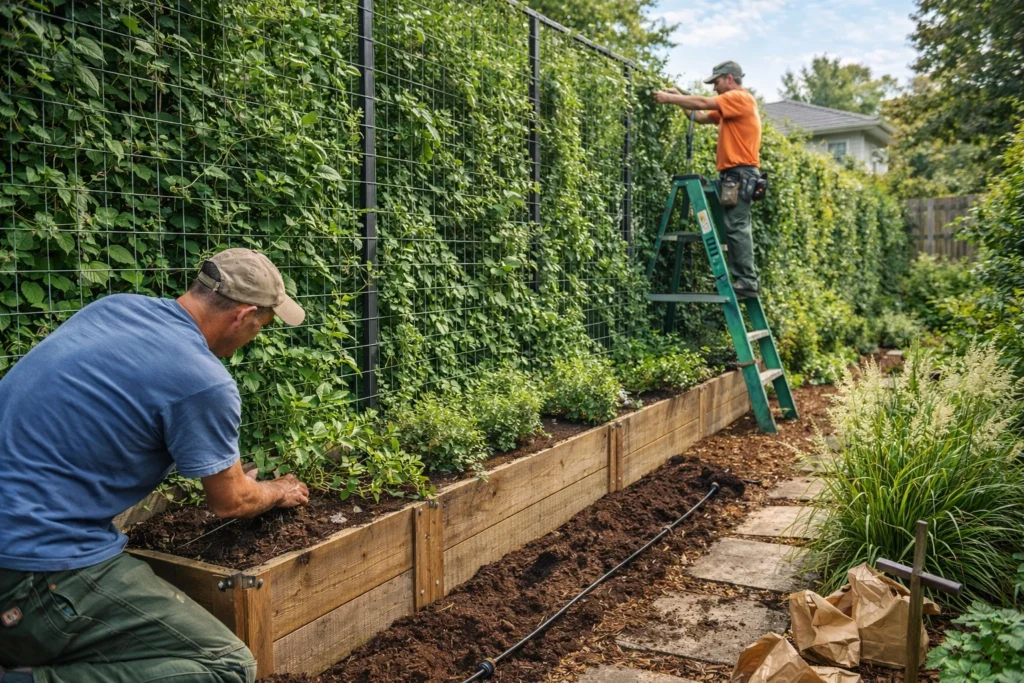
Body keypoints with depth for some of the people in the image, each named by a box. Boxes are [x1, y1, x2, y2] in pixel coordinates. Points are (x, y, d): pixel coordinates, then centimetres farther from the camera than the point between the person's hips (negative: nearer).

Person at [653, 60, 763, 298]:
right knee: (737, 229, 6)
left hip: (739, 174, -10)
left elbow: (703, 103, -12)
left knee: (736, 228, -13)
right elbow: (702, 116, 22)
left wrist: (670, 98, -5)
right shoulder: (731, 105, 24)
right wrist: (679, 97, 13)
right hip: (735, 175, 10)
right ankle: (747, 279, 7)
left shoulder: (740, 98, -5)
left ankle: (747, 281, -13)